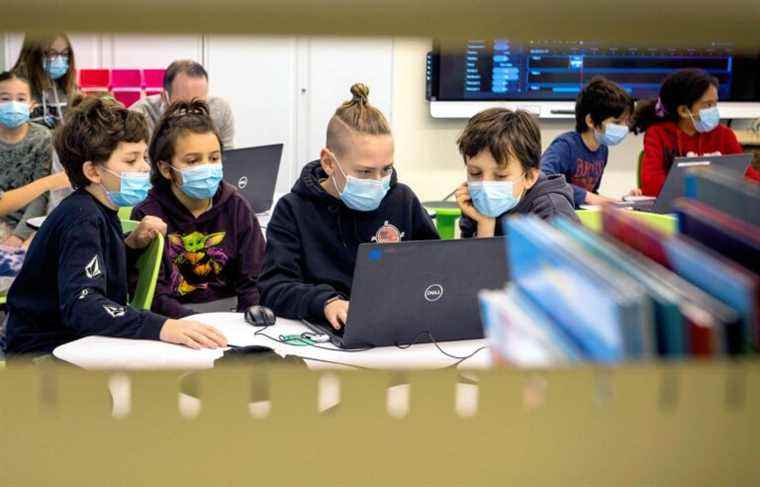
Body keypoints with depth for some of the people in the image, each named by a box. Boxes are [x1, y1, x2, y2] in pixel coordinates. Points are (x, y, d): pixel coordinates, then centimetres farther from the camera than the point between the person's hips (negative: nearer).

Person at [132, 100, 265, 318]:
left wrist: (253, 309, -17)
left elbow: (253, 278, 4)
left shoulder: (236, 207, 7)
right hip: (173, 323, -3)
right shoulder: (148, 215, -3)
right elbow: (152, 292, -10)